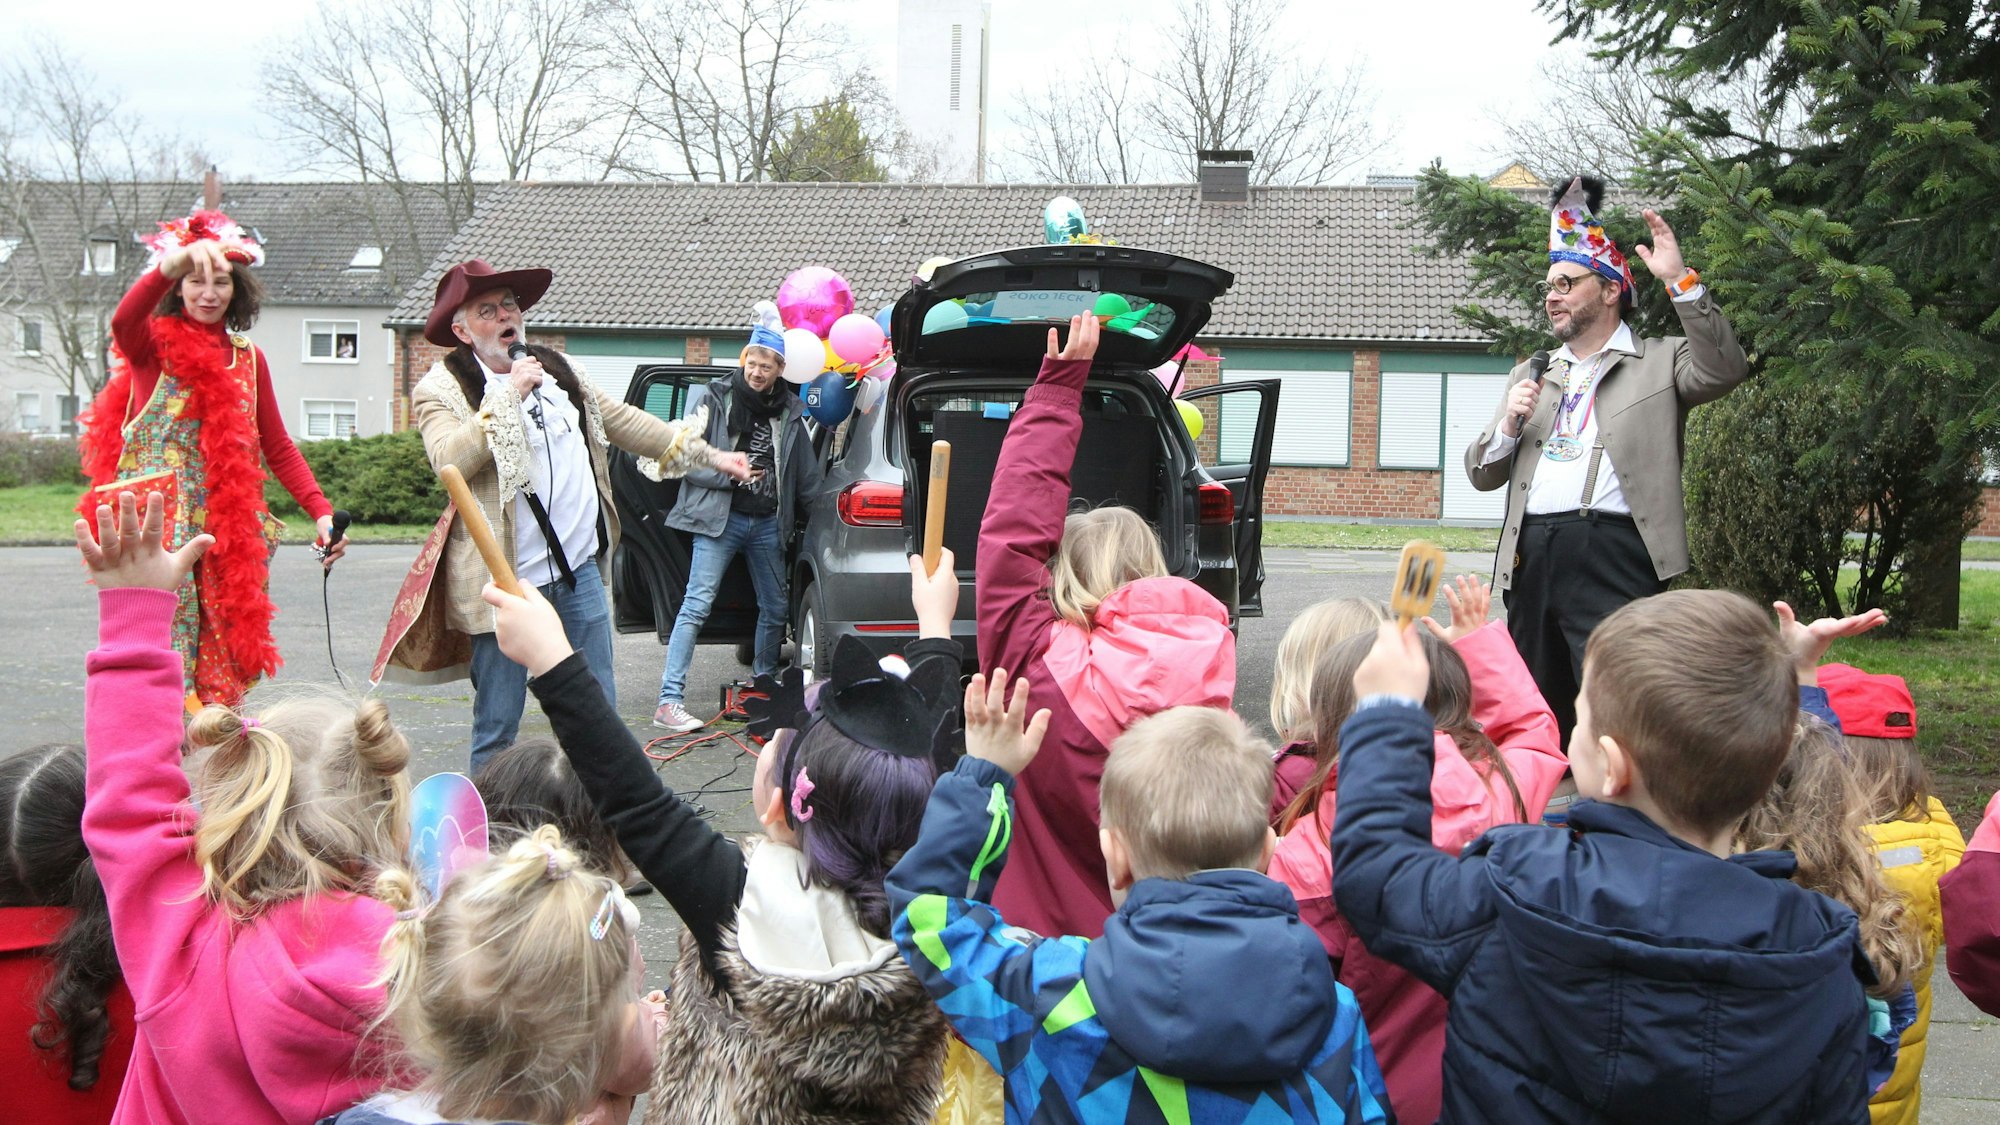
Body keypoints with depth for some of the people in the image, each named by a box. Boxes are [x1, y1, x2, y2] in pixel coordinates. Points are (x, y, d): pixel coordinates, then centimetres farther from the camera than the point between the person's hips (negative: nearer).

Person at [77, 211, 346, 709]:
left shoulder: (248, 358, 15)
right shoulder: (154, 343, 2)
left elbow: (277, 447, 15)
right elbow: (124, 320, -23)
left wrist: (321, 512, 3)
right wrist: (173, 263, -42)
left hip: (228, 527, 4)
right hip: (157, 518, -4)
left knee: (223, 657, 2)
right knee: (164, 641, -15)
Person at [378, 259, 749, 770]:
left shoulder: (559, 369, 13)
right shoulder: (441, 391, -5)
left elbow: (623, 421, 20)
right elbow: (450, 460, -23)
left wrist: (707, 454, 20)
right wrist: (509, 393, -21)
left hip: (580, 568, 6)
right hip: (507, 582, -6)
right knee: (497, 728, 3)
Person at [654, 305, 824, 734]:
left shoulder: (790, 411, 7)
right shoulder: (718, 399, -4)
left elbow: (806, 476, 15)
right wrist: (730, 474, -15)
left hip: (768, 525, 5)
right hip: (720, 518, -5)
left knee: (775, 609, 14)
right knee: (697, 604, -13)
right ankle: (669, 701, -15)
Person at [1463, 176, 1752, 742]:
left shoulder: (1659, 363, 9)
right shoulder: (1532, 375, 24)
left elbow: (1725, 370, -12)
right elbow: (1483, 475, 20)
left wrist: (1681, 280, -16)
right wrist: (1509, 424, 0)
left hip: (1613, 555, -6)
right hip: (1532, 557, 6)